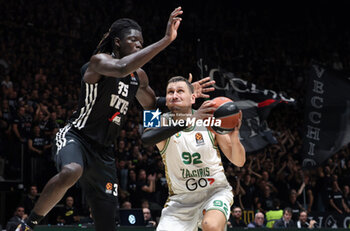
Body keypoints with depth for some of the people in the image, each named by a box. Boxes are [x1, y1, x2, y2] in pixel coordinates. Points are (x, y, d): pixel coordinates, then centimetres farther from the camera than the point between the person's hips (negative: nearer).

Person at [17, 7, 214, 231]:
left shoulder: (139, 76, 12)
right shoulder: (99, 61, -12)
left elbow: (152, 105, 29)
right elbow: (121, 68, -36)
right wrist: (166, 40, -37)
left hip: (103, 152, 7)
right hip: (75, 136, -7)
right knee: (70, 173, -42)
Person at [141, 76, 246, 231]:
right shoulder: (162, 122, -9)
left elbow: (239, 162, -4)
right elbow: (146, 138, -35)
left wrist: (234, 138, -26)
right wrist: (189, 120, -44)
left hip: (215, 191, -1)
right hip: (181, 198, 2)